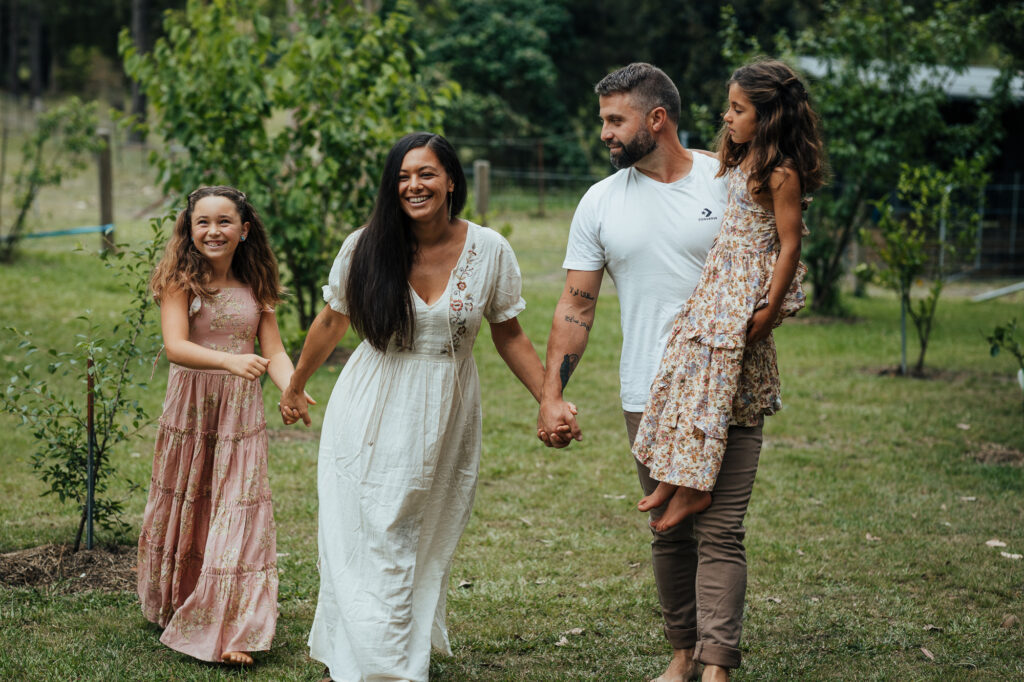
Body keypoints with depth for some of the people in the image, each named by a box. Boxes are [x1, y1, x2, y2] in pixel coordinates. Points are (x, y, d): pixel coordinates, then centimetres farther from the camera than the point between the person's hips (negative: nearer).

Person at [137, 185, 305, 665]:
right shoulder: (181, 280, -8)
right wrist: (230, 360, -38)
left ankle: (233, 630, -2)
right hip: (190, 406, -2)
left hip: (241, 411, 2)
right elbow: (175, 346, -21)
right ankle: (172, 607, 33)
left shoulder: (255, 285, 4)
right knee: (184, 509, 12)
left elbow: (274, 351, 1)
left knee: (237, 512, -4)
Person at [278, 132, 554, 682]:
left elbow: (509, 336, 5)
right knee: (368, 542, -2)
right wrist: (295, 387, 20)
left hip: (445, 420, 1)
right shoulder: (365, 248, -6)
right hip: (372, 413, -1)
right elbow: (331, 322, 9)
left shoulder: (489, 251, -5)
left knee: (427, 547, 8)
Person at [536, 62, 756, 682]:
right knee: (669, 533, 9)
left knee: (719, 534, -8)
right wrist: (552, 395, 0)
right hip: (648, 398, 3)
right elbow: (576, 307, 7)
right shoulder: (600, 203, 7)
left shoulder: (729, 182, 0)